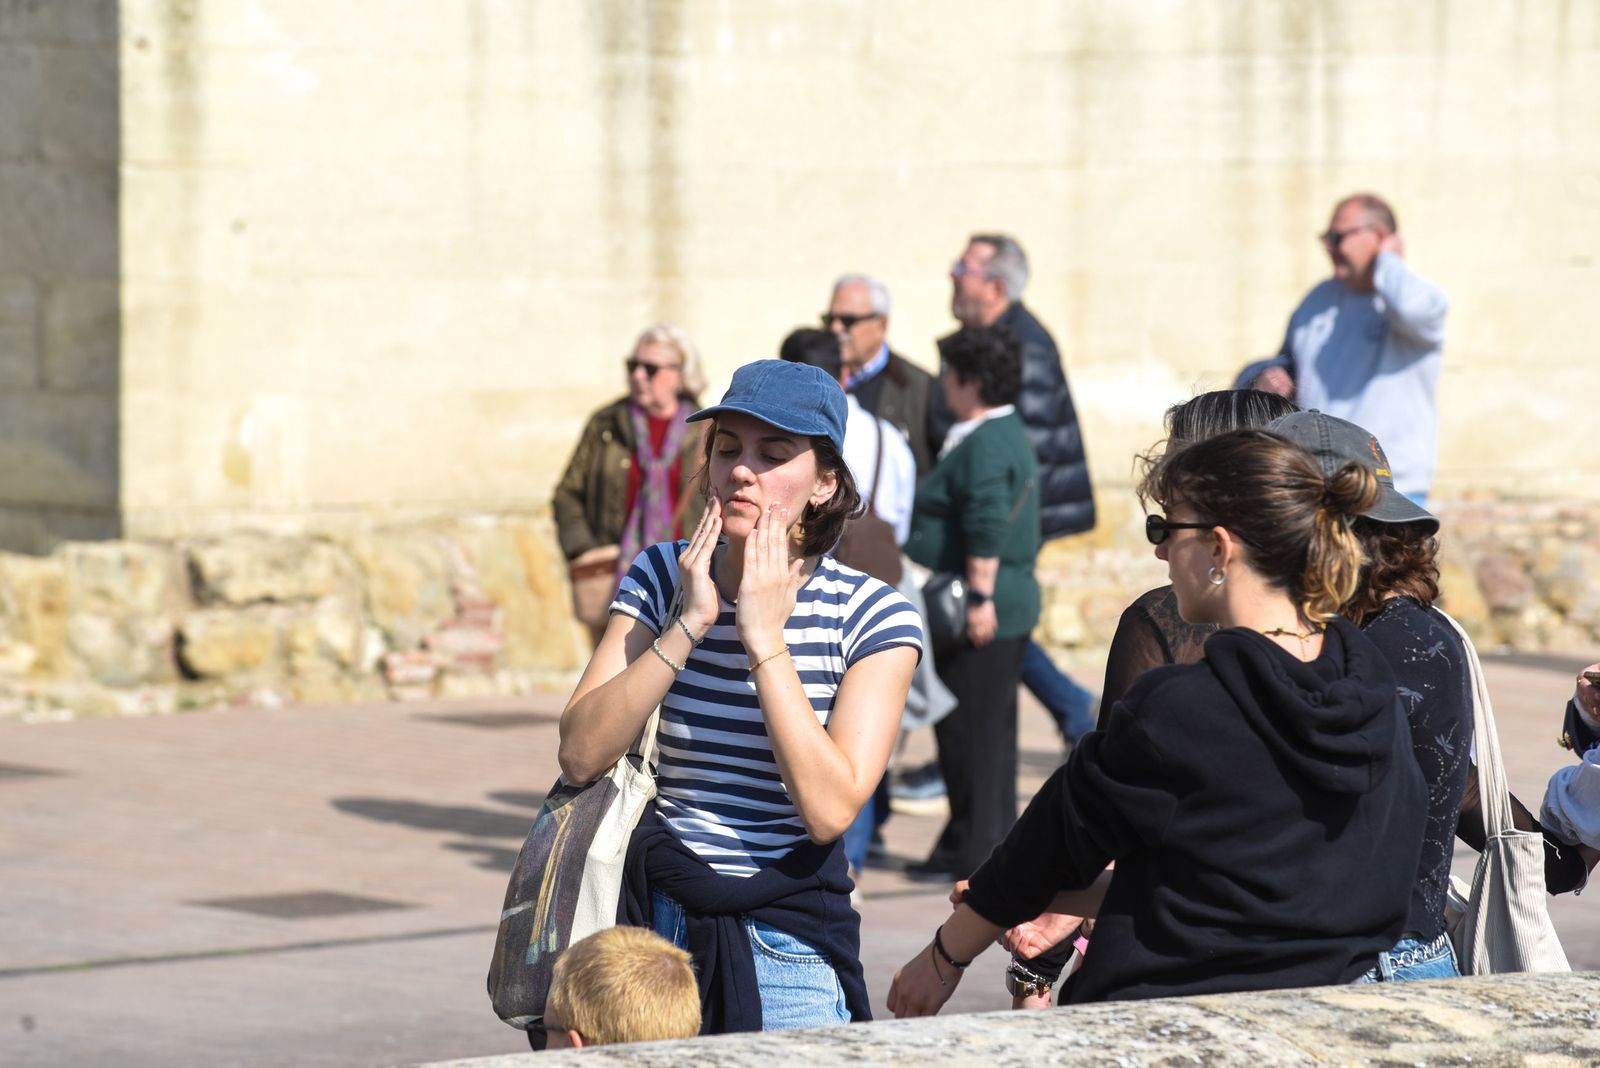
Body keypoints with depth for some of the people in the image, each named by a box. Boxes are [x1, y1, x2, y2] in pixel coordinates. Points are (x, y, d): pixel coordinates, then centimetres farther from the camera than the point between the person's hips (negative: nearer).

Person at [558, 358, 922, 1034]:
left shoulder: (870, 617, -8)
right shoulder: (662, 578, 1)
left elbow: (828, 810, -20)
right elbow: (580, 757, -10)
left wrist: (764, 637, -19)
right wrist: (688, 627, -17)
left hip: (787, 945, -2)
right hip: (654, 922, 2)